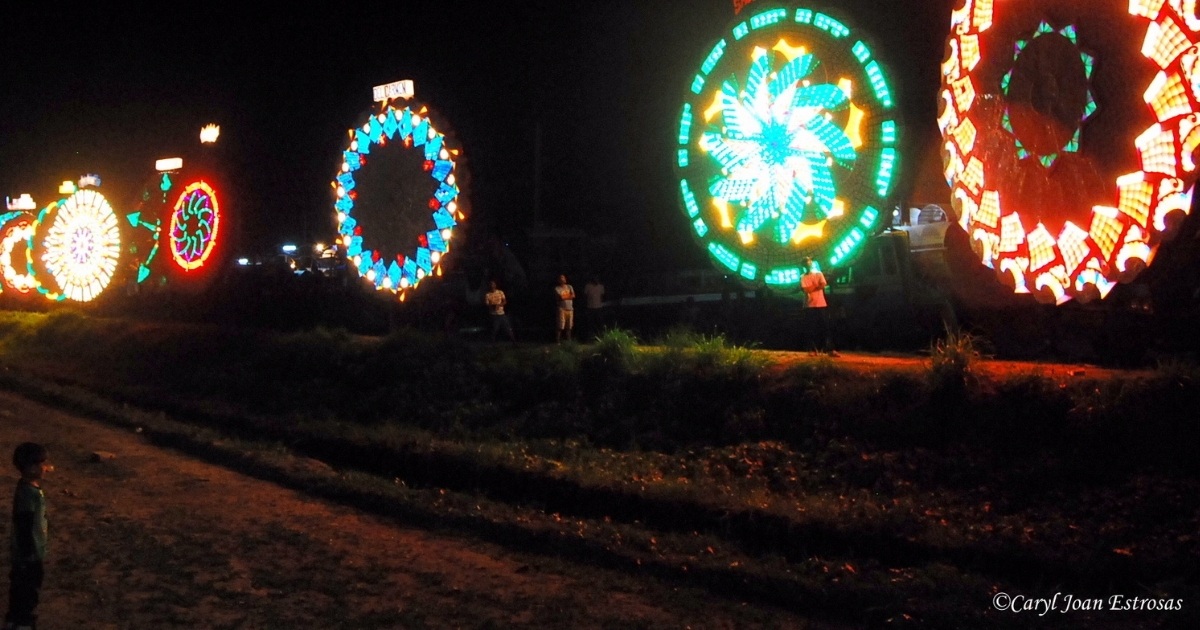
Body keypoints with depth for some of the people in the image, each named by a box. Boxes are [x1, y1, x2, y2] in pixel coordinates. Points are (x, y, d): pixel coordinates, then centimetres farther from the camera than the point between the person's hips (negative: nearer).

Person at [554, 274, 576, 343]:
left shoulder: (570, 287, 12)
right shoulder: (557, 288, -3)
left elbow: (573, 296, -1)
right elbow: (561, 297, -16)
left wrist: (565, 296, -9)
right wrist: (569, 296, -2)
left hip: (570, 308, 5)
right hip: (562, 309, -5)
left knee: (569, 325, 9)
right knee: (560, 326, -10)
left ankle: (568, 339, 19)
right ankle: (557, 340, -6)